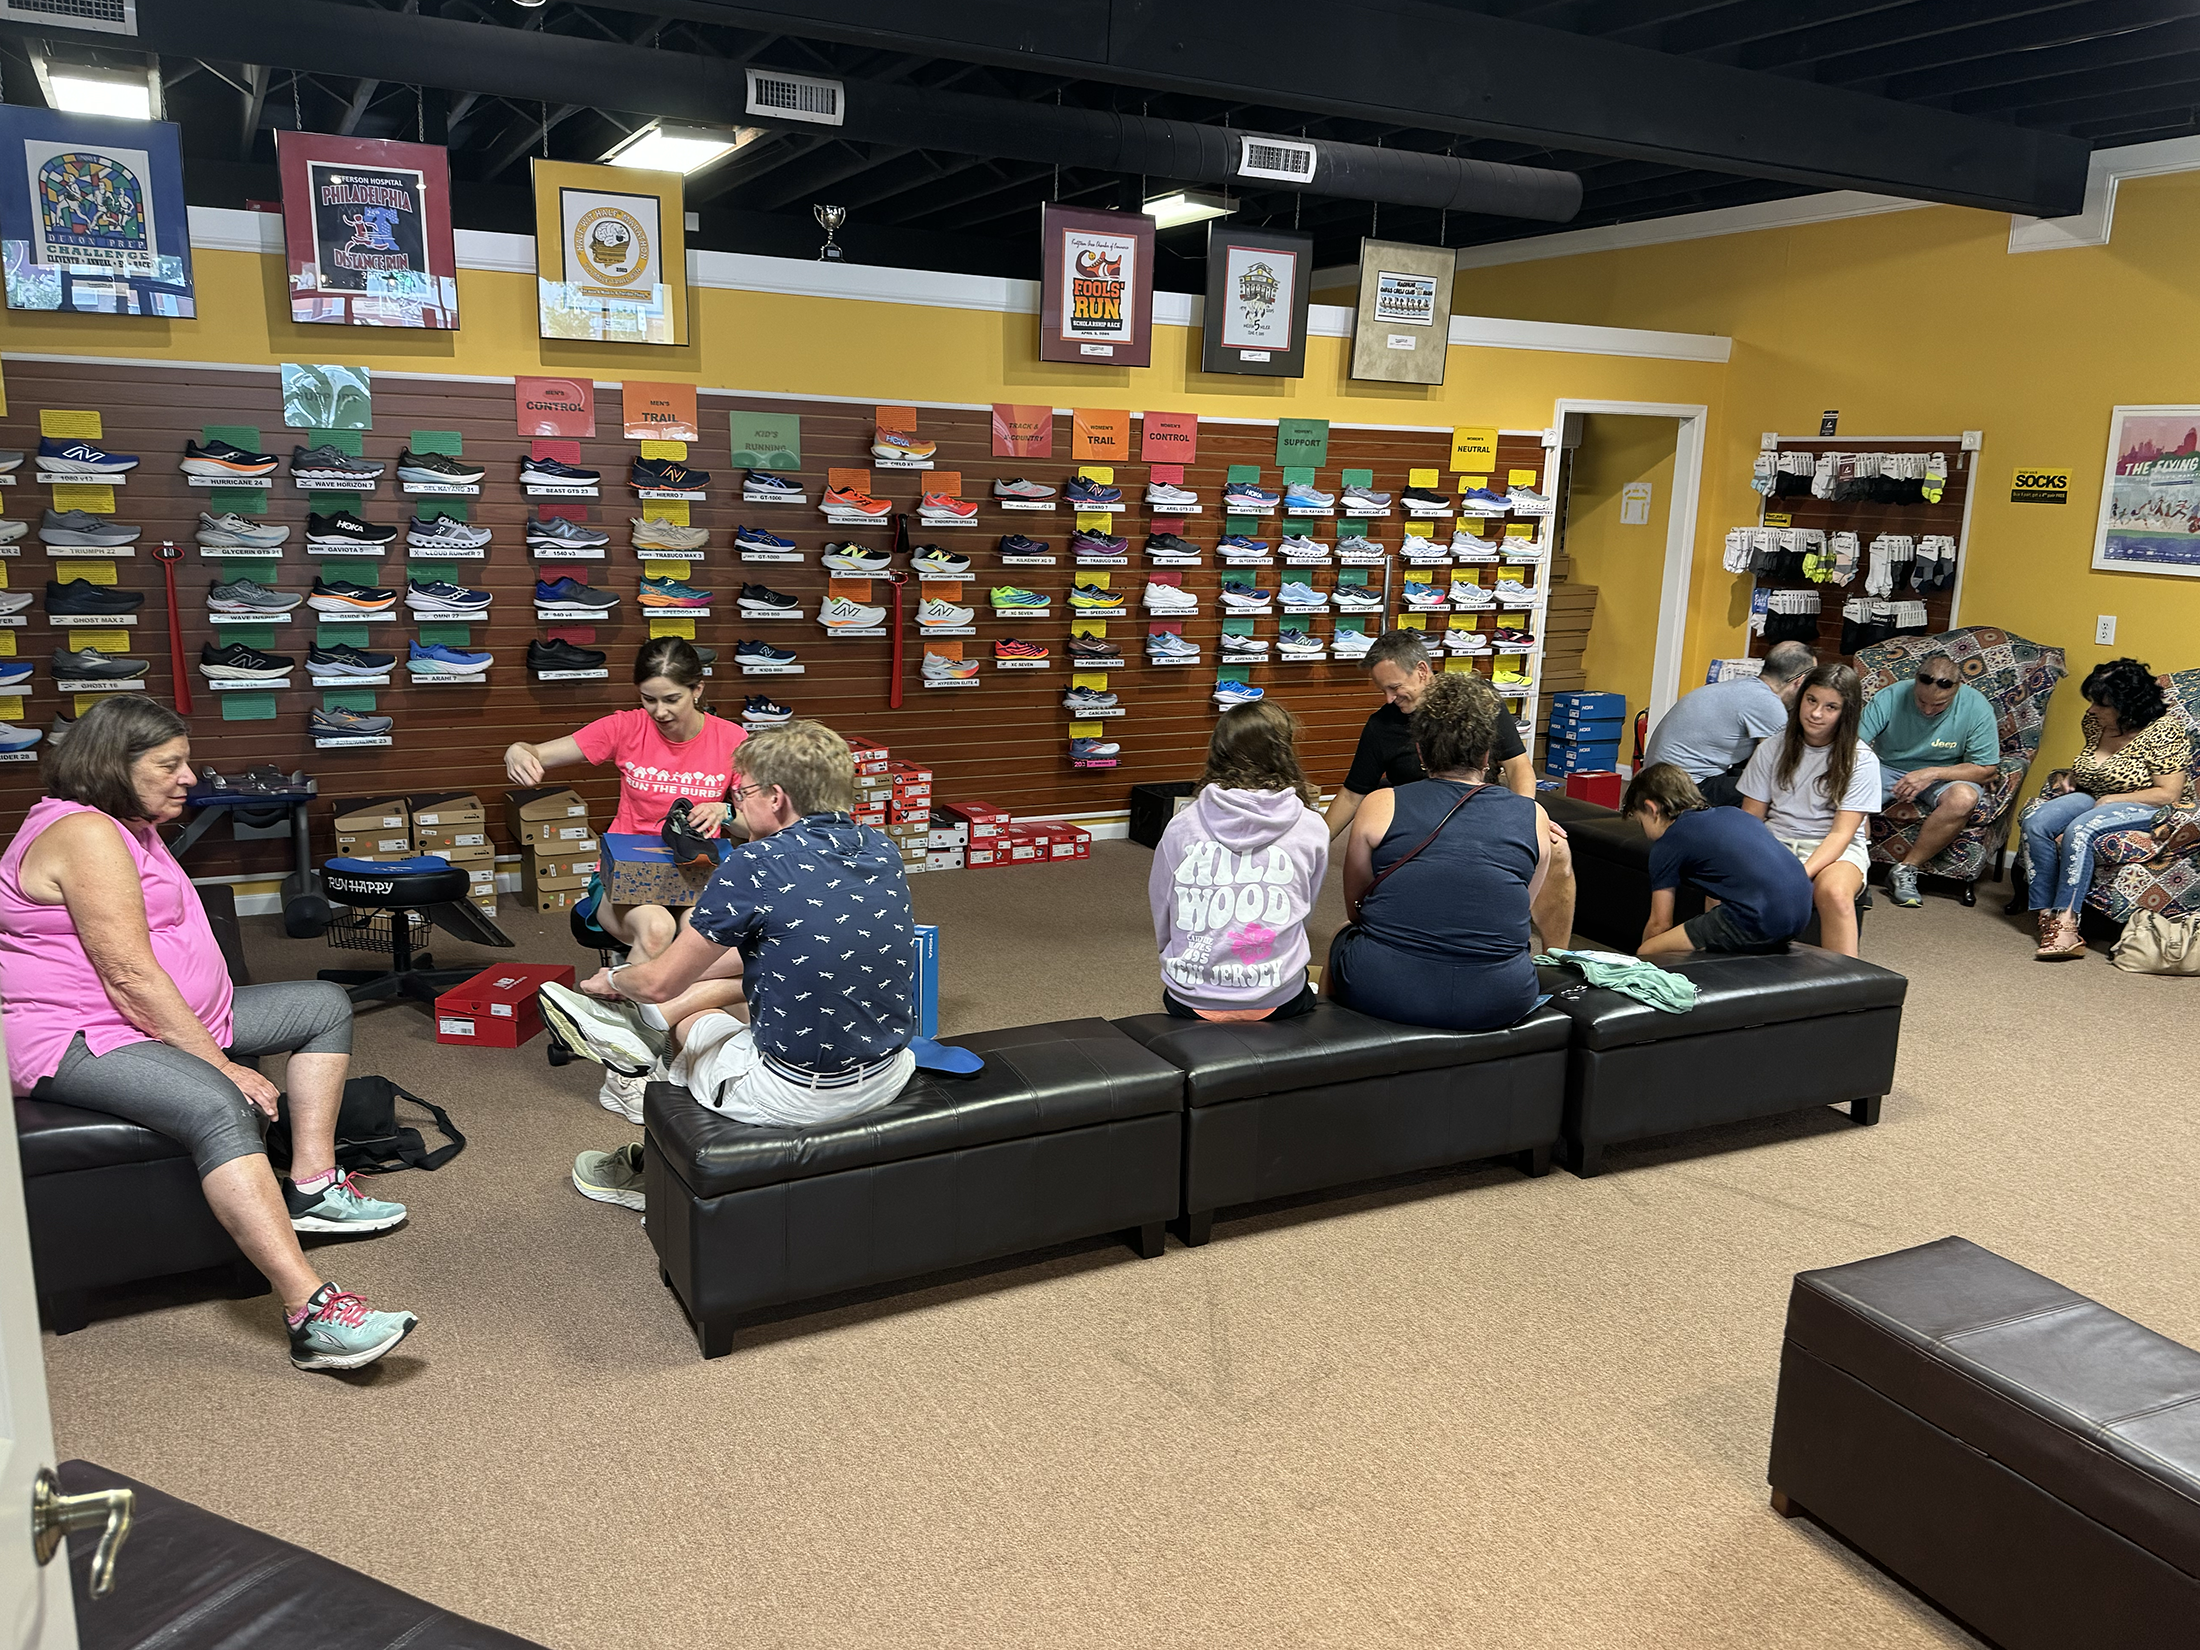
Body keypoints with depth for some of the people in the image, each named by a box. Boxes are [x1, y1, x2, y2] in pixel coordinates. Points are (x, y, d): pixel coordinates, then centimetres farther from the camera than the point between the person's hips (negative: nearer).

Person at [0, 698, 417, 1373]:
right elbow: (130, 976, -24)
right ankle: (312, 1315, -47)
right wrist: (220, 1063, -22)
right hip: (77, 1043, -11)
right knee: (219, 1108, -38)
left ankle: (311, 1189, 0)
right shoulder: (84, 833, -18)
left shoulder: (130, 826, 16)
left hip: (168, 1019, 12)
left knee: (326, 1004, 8)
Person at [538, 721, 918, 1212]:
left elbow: (661, 983, -8)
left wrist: (614, 979, 15)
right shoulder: (881, 850, 1)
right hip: (891, 1075, 6)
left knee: (688, 1022, 25)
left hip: (796, 1096, -6)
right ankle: (643, 1022, 38)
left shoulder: (755, 867, -19)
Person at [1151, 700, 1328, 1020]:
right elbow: (1303, 912, 8)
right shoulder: (1310, 829, -5)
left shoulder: (1181, 828, -4)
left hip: (1188, 1002, 0)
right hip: (1277, 1003, 0)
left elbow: (1161, 927, 6)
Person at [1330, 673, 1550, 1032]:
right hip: (1498, 1003, 2)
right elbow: (1520, 911, 13)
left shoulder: (1379, 807, -2)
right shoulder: (1533, 818, 1)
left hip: (1383, 993, -1)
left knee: (1342, 939, 31)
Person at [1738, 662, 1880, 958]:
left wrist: (1800, 874, -27)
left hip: (1835, 849, -2)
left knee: (1834, 892, -38)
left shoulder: (1860, 760, -2)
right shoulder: (1772, 750, 8)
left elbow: (1841, 833, -10)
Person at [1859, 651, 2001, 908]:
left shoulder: (1976, 707, -14)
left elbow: (1986, 769, -10)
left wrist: (1932, 773, -22)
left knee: (1963, 798, -36)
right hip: (1887, 769, 0)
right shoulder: (1890, 698, -15)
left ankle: (1905, 870, -22)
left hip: (1944, 776, 0)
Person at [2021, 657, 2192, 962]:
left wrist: (2112, 800, -18)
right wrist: (2071, 776, 6)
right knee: (2034, 822, -20)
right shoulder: (2095, 721, 5)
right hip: (2096, 799, 7)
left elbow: (2168, 794, -19)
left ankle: (2066, 922, -35)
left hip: (2148, 808, -7)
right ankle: (2047, 915, -24)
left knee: (2079, 830, -35)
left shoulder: (2164, 731, -15)